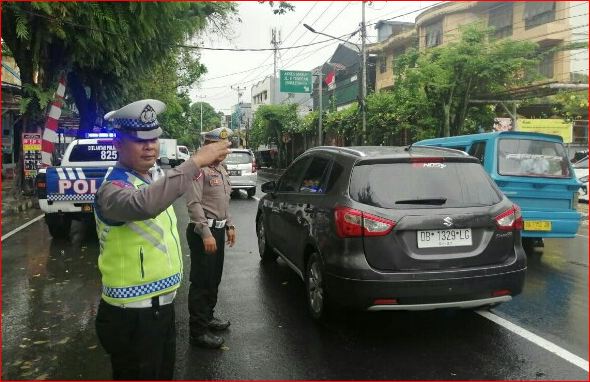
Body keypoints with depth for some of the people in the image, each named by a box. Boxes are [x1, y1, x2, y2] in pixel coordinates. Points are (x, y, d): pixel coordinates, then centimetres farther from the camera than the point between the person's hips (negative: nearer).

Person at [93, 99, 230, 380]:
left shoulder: (155, 177, 6)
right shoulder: (112, 189, -22)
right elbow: (143, 205, -46)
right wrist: (195, 162, -44)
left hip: (163, 303, 9)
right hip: (132, 314, -9)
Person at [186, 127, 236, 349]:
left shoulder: (221, 169, 15)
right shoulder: (200, 169, -15)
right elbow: (194, 203, -21)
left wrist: (229, 226, 17)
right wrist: (206, 234, -24)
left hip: (218, 229, 9)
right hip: (203, 231, -9)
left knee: (214, 278, 18)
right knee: (201, 281, -3)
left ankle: (208, 317, 34)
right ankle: (198, 331, 6)